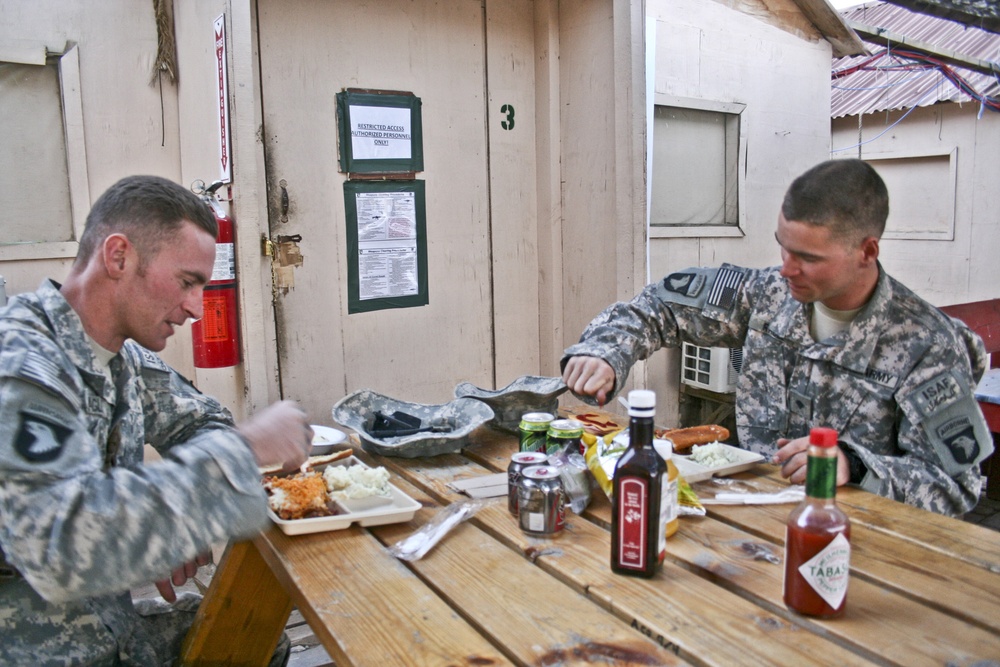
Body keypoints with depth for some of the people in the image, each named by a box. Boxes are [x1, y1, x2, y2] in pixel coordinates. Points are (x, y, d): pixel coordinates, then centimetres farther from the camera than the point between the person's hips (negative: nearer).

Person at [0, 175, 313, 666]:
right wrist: (244, 448, -33)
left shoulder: (126, 356, -1)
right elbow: (62, 550, -38)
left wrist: (181, 524, -5)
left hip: (111, 626, 8)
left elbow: (200, 420, 14)